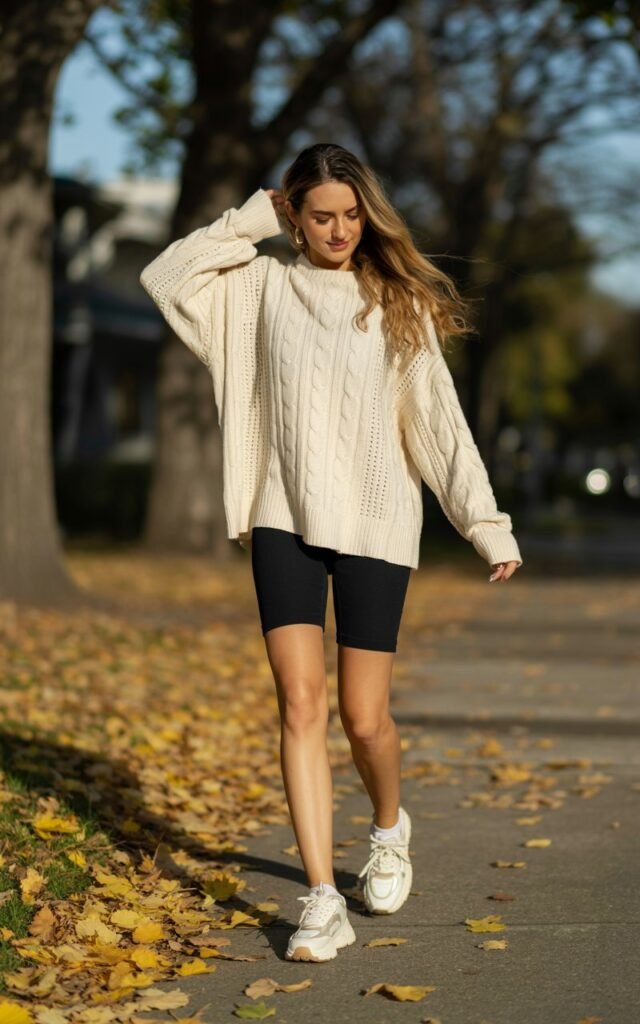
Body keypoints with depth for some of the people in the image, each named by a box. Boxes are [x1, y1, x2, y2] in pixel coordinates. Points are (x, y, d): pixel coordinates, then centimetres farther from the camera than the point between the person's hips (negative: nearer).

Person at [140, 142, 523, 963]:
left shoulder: (397, 302, 5)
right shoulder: (264, 288, 7)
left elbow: (439, 419, 3)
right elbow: (165, 278, -4)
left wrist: (487, 524, -1)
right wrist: (251, 219, -1)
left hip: (375, 527, -1)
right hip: (284, 523, 1)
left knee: (364, 718, 2)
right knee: (300, 703, -11)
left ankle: (389, 829, 35)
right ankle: (322, 902, -8)